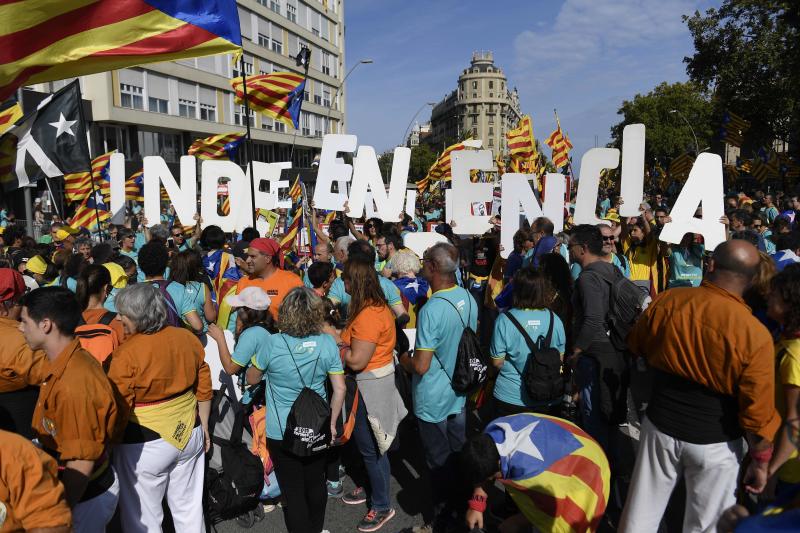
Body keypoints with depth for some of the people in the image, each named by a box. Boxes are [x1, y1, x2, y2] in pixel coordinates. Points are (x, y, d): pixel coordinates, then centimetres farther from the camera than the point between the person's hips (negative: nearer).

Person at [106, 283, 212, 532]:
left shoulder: (126, 354, -19)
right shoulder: (188, 338, -2)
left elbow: (118, 411, -15)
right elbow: (204, 390, 6)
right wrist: (204, 427, 17)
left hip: (145, 444, -5)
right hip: (190, 435, 6)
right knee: (189, 507, 19)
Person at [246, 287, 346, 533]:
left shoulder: (273, 344, -17)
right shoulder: (327, 343, -12)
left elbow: (251, 379, -1)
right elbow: (340, 389, -8)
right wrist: (332, 424, 5)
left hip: (282, 433, -3)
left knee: (294, 492, 10)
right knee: (316, 485, 22)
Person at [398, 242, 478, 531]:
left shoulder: (431, 311, -28)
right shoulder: (468, 298, -6)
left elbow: (421, 366, -26)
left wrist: (404, 359, -6)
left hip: (433, 401, -7)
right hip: (460, 394, 7)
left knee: (439, 462, 11)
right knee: (459, 453, 22)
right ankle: (462, 505, 41)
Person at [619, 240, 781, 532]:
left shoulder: (665, 301, -12)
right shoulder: (755, 335, -20)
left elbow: (636, 345, 7)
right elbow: (758, 412, -15)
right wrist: (760, 460, 1)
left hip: (660, 426, 2)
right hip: (714, 443, -2)